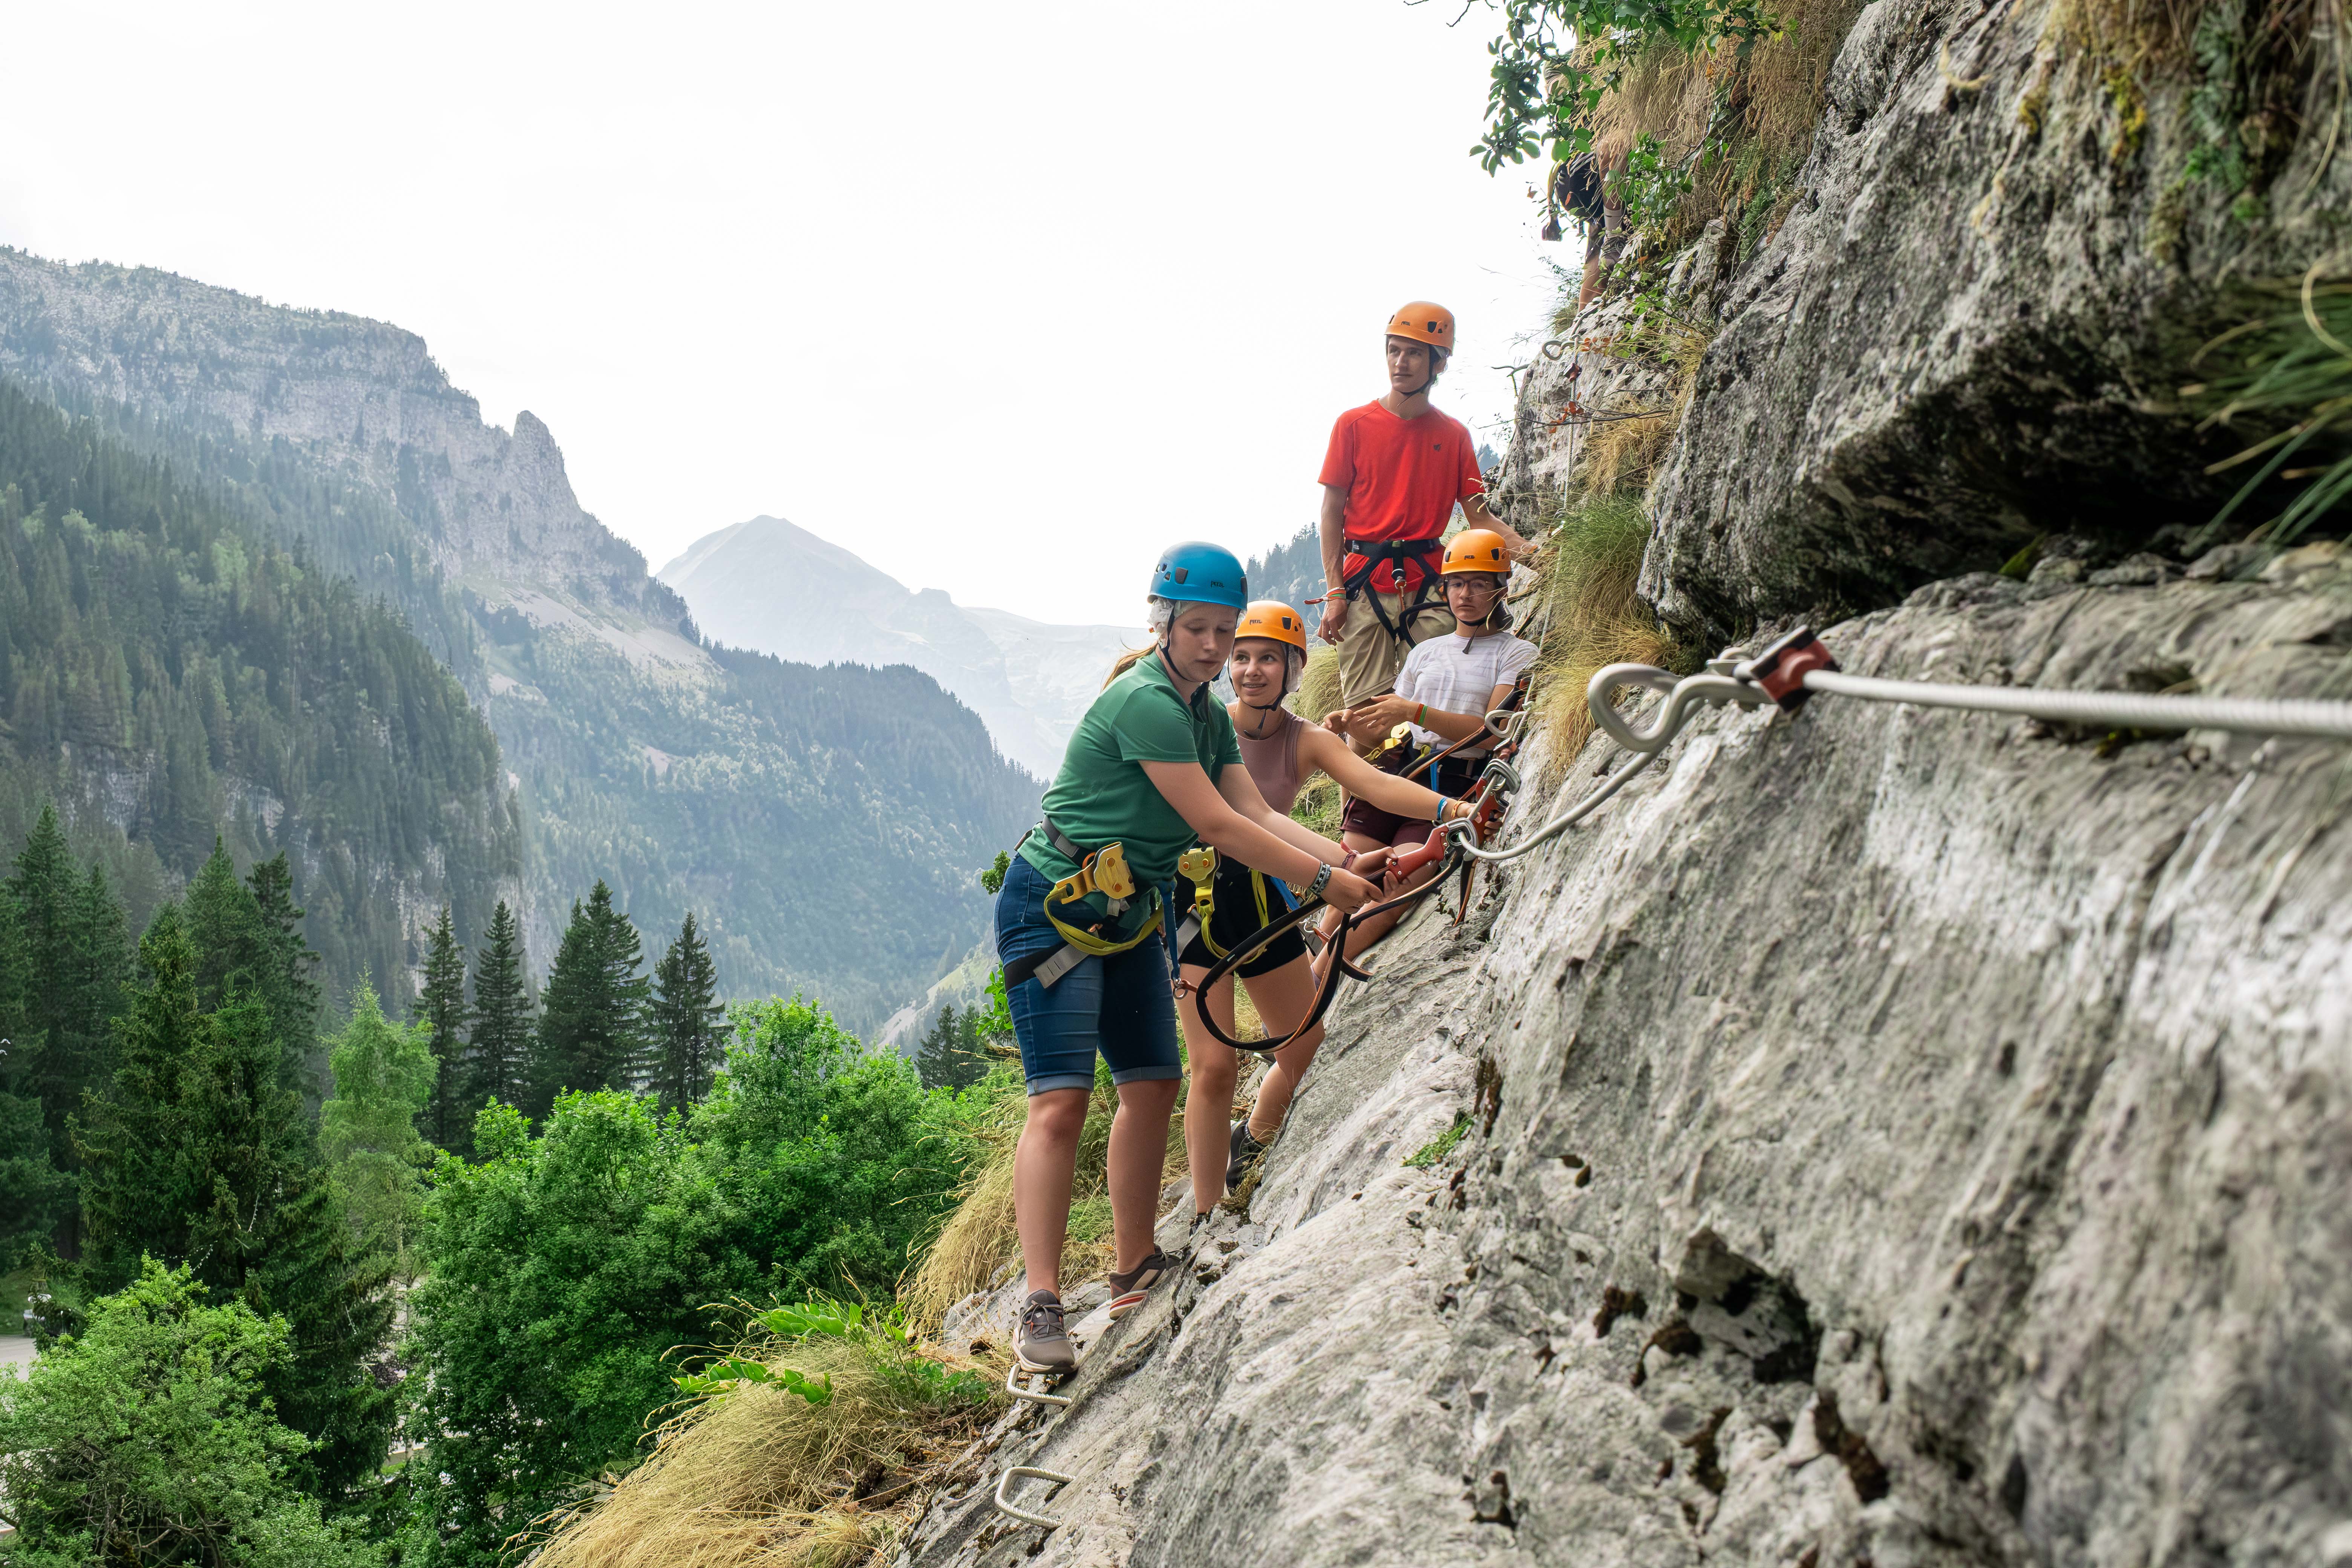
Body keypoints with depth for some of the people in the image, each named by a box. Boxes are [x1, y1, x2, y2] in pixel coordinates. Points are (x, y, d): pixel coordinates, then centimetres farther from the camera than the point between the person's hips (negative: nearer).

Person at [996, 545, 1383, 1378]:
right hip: (1054, 905, -9)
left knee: (1153, 1085, 8)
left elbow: (1259, 814, 1)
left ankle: (1135, 1274, 19)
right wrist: (1324, 881, -18)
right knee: (1061, 1099, -15)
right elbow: (1217, 826, -23)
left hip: (1131, 910, 9)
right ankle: (1041, 1306, -18)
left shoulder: (1209, 714, 8)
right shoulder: (1144, 701, -22)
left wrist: (1348, 859, -13)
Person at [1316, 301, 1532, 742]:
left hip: (1429, 586, 1)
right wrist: (1335, 592, -5)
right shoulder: (1355, 425, 4)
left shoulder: (1454, 435, 9)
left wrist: (1527, 550, -8)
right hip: (1365, 583, -1)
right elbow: (1332, 511, 3)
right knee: (1366, 711, -5)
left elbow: (1479, 516, 10)